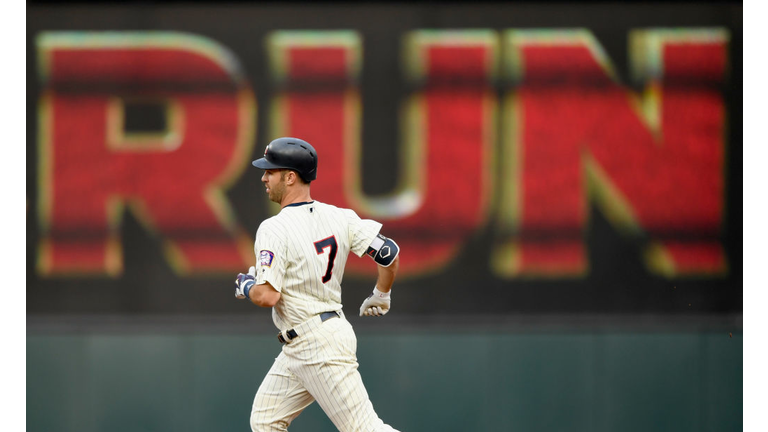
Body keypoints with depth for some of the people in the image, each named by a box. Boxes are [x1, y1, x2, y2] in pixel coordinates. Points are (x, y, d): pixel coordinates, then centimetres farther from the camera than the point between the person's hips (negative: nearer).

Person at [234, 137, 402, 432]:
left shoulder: (274, 229, -17)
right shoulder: (339, 217, 4)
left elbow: (267, 296, -23)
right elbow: (390, 255, 2)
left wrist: (245, 287, 0)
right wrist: (380, 298, 20)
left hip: (321, 347, -9)